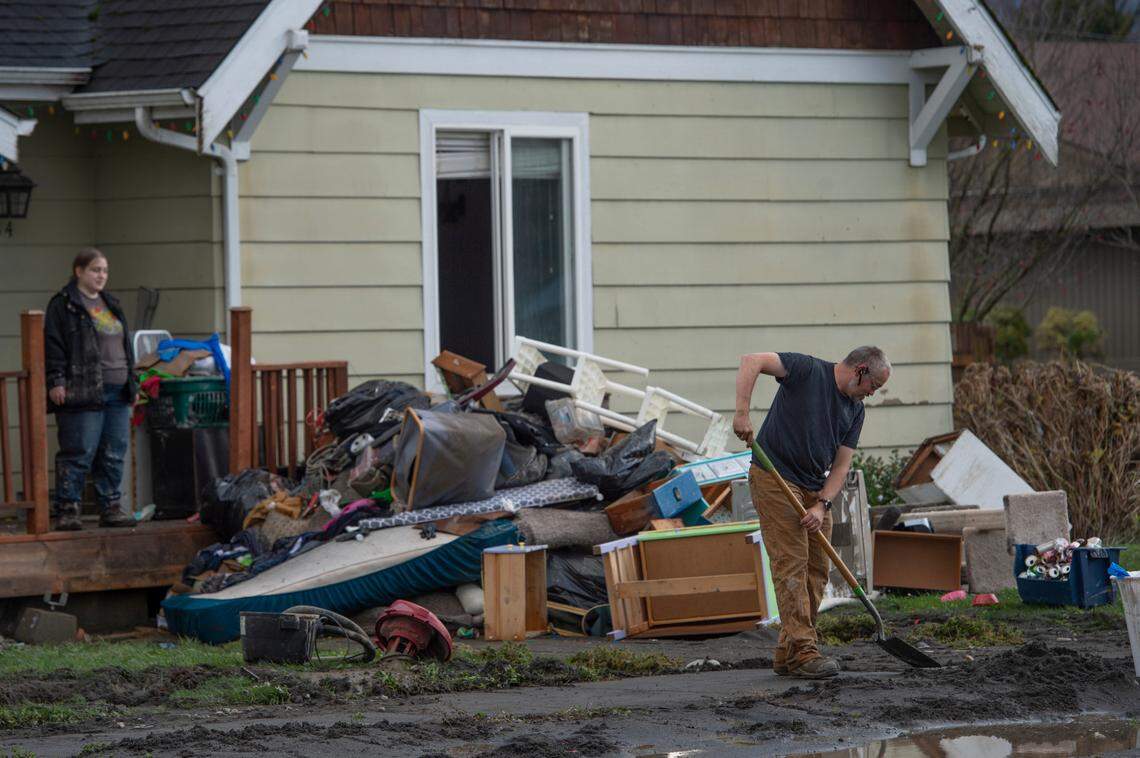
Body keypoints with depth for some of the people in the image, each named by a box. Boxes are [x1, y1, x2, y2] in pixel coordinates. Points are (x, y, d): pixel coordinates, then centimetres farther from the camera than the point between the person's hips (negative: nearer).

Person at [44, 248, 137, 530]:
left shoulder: (111, 305, 21)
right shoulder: (63, 305, -2)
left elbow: (125, 345, 27)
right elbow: (53, 345, -8)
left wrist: (131, 381, 22)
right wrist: (55, 381, -16)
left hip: (116, 391, 7)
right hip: (82, 393, -7)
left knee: (114, 454, 7)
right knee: (79, 453, -8)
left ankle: (110, 507, 14)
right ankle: (66, 510, -5)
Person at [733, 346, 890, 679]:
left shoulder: (855, 411, 9)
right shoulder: (807, 370, -10)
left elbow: (841, 465, 5)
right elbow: (751, 362, -20)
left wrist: (822, 505, -11)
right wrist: (742, 412, -32)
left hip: (815, 487, 8)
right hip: (775, 478, -8)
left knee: (816, 570, 5)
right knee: (791, 563, -12)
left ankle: (787, 654, 11)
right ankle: (803, 651, -15)